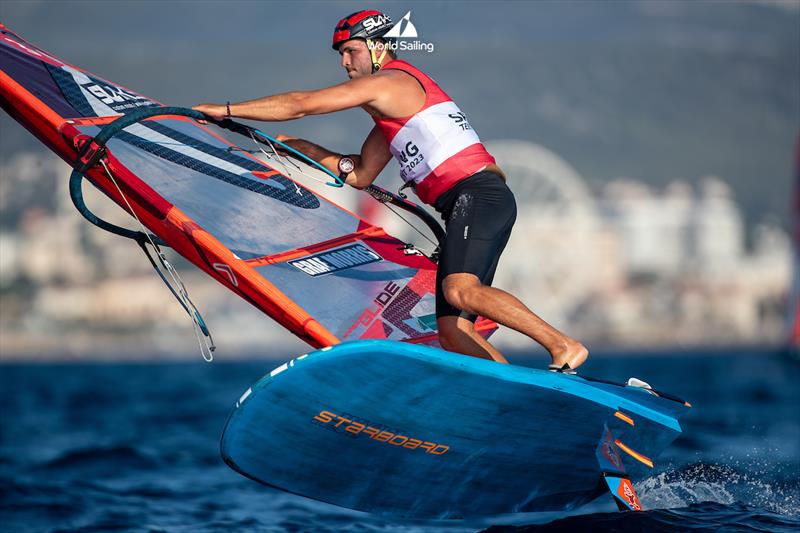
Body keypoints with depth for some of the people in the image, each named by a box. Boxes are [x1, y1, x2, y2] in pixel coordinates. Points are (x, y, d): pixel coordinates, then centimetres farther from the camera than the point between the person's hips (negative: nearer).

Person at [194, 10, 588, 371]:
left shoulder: (386, 82, -2)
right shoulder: (391, 107, 28)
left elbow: (300, 104, -5)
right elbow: (359, 175, 31)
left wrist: (226, 110, 2)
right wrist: (297, 147, 23)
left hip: (478, 195, -10)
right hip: (471, 205, 10)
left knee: (460, 289, -31)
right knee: (452, 331, -1)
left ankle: (564, 346, -30)